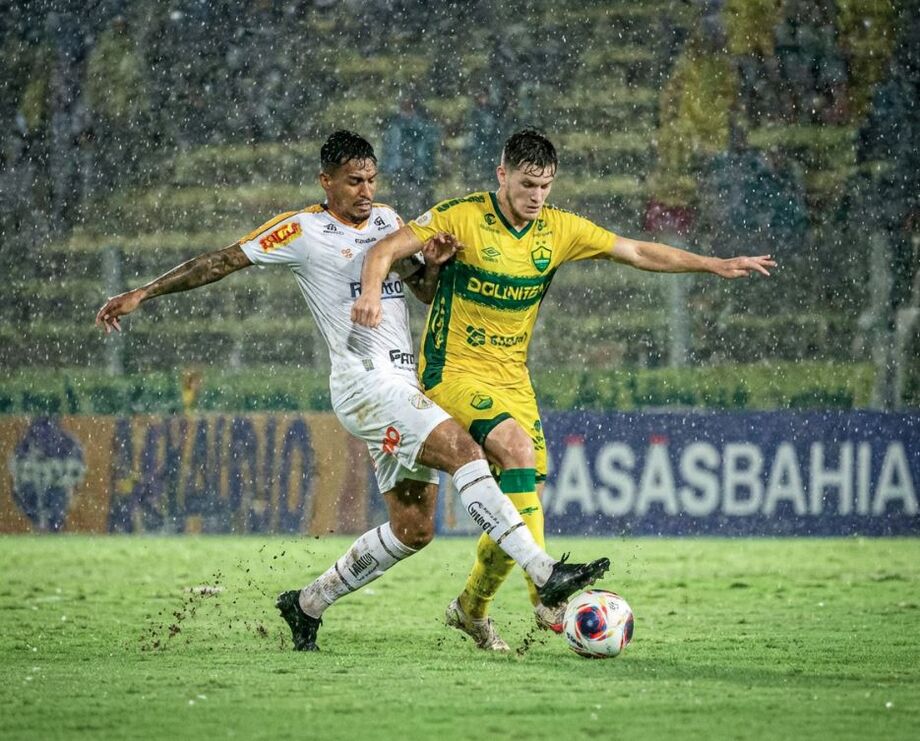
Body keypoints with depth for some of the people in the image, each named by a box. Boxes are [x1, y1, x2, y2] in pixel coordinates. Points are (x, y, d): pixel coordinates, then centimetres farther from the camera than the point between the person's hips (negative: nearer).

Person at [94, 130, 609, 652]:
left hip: (404, 386, 8)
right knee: (464, 450, -24)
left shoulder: (386, 219, 17)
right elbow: (223, 261, 3)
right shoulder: (304, 231, -1)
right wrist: (142, 294, 2)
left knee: (413, 529, 5)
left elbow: (426, 293, 23)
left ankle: (308, 604, 19)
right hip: (366, 379, -8)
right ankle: (545, 573, -30)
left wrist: (432, 265, -2)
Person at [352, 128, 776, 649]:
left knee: (520, 503, 0)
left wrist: (715, 265, -2)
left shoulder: (559, 230, 2)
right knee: (517, 446, -30)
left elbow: (637, 252, 5)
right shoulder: (460, 216, -11)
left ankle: (470, 610, 24)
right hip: (453, 372, -6)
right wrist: (372, 292, -33)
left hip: (512, 380, 6)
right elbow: (387, 250, -12)